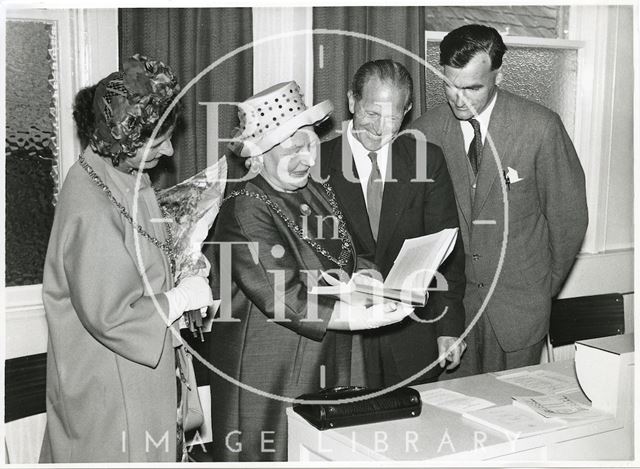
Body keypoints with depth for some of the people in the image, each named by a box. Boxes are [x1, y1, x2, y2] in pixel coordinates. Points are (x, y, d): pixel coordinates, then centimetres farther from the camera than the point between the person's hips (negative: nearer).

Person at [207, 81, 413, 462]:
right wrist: (366, 318, -24)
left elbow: (347, 264, 15)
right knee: (270, 454, 5)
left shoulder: (320, 194, 9)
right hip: (266, 378, -7)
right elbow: (284, 300, -23)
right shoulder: (244, 210, -17)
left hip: (330, 368, 7)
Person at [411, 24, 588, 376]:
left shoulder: (541, 127, -10)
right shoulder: (426, 130, -4)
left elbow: (567, 214, 0)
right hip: (448, 297, 2)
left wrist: (548, 285, 6)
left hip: (519, 300, -1)